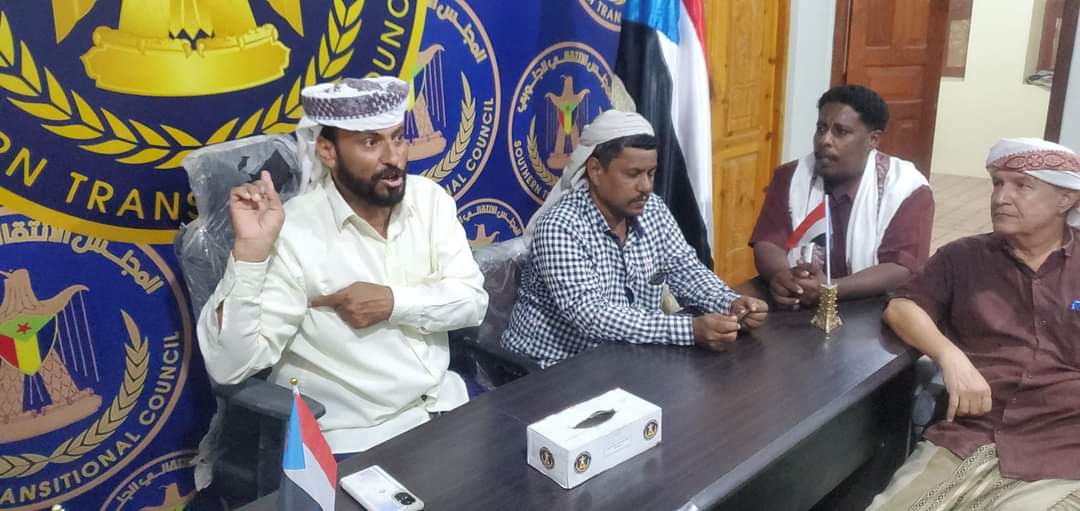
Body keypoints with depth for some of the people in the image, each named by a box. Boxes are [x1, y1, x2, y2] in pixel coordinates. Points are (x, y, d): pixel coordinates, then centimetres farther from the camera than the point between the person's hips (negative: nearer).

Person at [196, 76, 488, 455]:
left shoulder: (429, 198, -1)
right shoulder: (291, 233, -18)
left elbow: (472, 299, -4)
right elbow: (228, 366, -22)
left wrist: (393, 303, -18)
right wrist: (250, 249, -31)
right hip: (356, 436, -5)